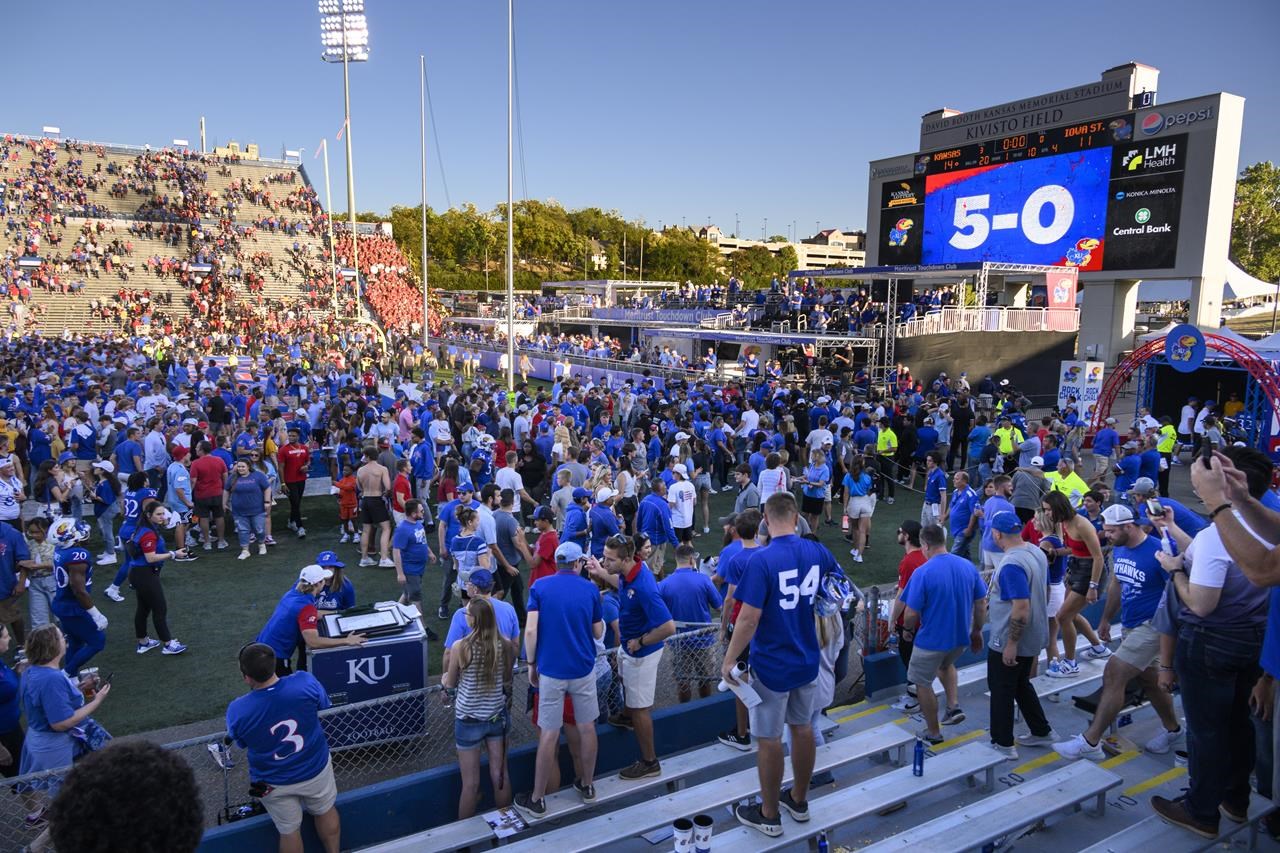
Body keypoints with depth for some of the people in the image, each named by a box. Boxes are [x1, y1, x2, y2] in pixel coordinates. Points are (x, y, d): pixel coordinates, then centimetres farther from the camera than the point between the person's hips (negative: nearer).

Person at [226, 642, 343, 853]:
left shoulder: (237, 710, -27)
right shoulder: (305, 682, -28)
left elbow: (241, 744, -6)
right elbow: (324, 708, -6)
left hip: (274, 784, 0)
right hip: (315, 770, 1)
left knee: (289, 831, 24)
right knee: (325, 811, 29)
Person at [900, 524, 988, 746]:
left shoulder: (922, 573, -22)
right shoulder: (968, 566, -5)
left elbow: (911, 614, -19)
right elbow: (981, 604, 4)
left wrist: (908, 630, 2)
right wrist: (977, 631, 19)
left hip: (931, 640, -6)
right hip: (961, 638, 6)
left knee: (923, 683, 16)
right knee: (946, 664, 36)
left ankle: (933, 732, 28)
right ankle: (954, 706, 22)